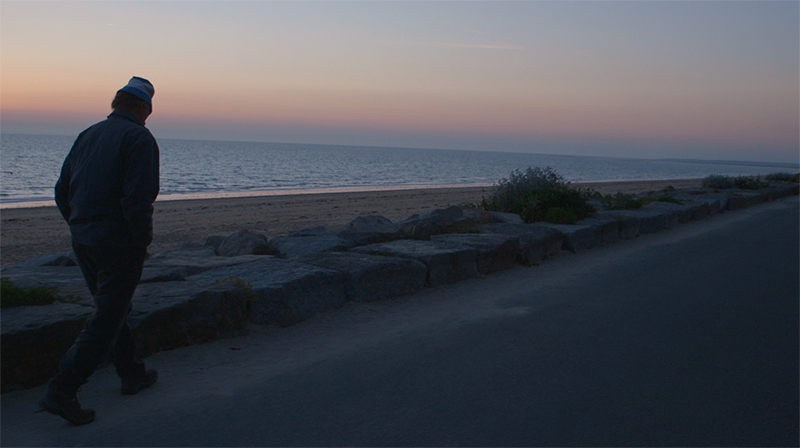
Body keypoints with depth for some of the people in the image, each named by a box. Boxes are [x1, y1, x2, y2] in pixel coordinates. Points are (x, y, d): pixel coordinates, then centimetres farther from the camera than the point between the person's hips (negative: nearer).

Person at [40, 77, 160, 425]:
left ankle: (132, 374, 32)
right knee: (107, 319, -1)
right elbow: (139, 198, -21)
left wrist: (81, 227, 18)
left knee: (112, 308, 19)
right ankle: (62, 391, -4)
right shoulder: (139, 138, -12)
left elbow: (62, 191, 13)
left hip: (82, 241, 8)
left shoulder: (88, 135, 11)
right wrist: (142, 241, -11)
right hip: (119, 244, -8)